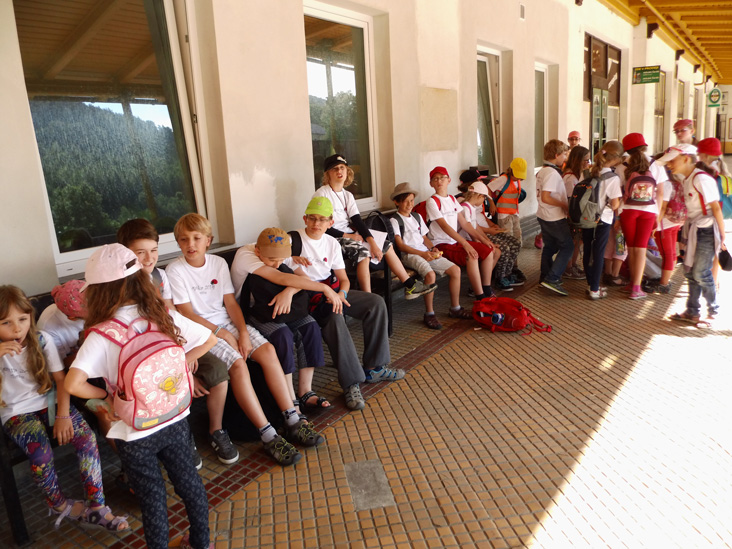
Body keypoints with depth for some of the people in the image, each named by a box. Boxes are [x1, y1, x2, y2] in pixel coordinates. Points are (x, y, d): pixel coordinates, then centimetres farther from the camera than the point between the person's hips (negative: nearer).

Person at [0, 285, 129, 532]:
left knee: (87, 437, -23)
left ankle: (96, 507, -14)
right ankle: (59, 505, 0)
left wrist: (63, 415, -14)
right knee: (41, 453, -29)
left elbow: (61, 379, -3)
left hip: (49, 401, 2)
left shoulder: (42, 340, -5)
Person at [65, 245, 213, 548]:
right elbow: (209, 339, -1)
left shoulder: (102, 335, -20)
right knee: (189, 482, 21)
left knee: (152, 498, 15)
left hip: (134, 434, -3)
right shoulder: (164, 315, -9)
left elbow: (73, 384, -29)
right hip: (175, 421, 4)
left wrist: (105, 395, -10)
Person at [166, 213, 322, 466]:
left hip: (226, 322, 5)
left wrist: (242, 331, -10)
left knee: (267, 350, -18)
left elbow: (230, 302, 6)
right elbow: (186, 313, -11)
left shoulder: (219, 263, 7)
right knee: (237, 364, -29)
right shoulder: (175, 270, -7)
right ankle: (269, 437, -25)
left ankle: (293, 422, -15)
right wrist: (221, 333, -15)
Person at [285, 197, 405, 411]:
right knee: (334, 316, -38)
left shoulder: (332, 243, 10)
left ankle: (374, 368, -3)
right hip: (308, 295, -6)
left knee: (376, 303, -10)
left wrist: (341, 293, -14)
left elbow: (343, 278, 6)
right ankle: (352, 383, -31)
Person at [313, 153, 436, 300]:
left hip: (349, 235, 9)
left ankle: (411, 286, 12)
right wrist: (347, 235, -16)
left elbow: (358, 221, 2)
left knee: (387, 245, 8)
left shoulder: (347, 195, 12)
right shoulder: (321, 194, -9)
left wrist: (372, 242, -12)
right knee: (362, 252, -34)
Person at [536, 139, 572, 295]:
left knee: (549, 247, 18)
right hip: (555, 218, -9)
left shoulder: (542, 171, 9)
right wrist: (565, 205, -18)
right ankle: (552, 279, -5)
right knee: (567, 246, -1)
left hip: (543, 216, 9)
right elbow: (546, 197, -28)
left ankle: (545, 277, 27)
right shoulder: (552, 173, -21)